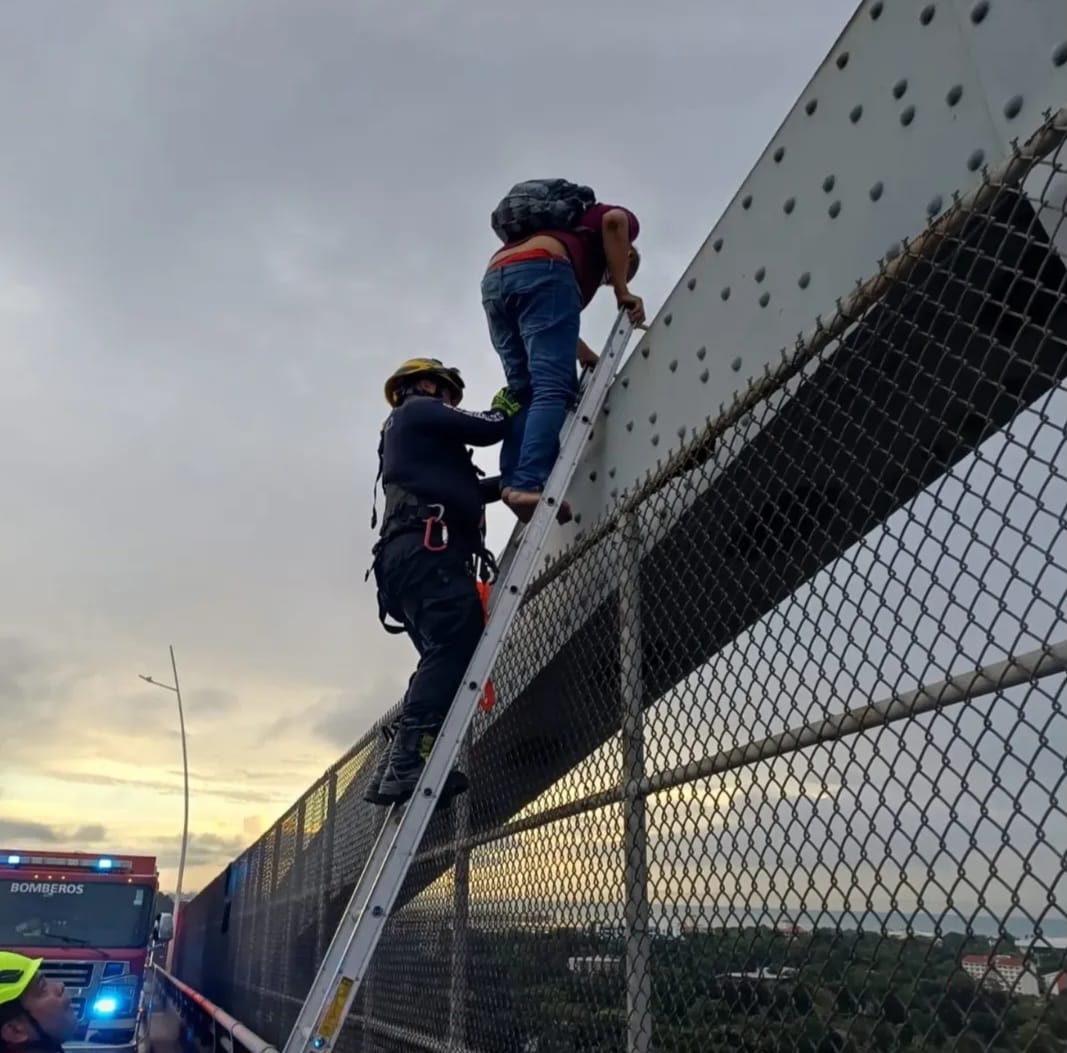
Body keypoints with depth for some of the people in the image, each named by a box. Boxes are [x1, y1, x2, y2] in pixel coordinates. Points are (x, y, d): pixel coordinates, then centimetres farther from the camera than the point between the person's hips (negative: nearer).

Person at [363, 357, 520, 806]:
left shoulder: (407, 434, 39)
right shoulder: (418, 410, 12)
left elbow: (472, 490, 33)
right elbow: (488, 429, 1)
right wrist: (511, 401, 20)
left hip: (407, 556, 10)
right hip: (426, 548, -10)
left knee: (443, 656, 5)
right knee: (459, 641, -22)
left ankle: (394, 769, -3)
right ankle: (406, 763, -32)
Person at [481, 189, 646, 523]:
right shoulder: (624, 221, 28)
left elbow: (553, 332, 31)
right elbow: (614, 220, -2)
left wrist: (598, 363, 25)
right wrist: (623, 293, 2)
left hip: (494, 279, 7)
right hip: (540, 270, -7)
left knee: (526, 393, 8)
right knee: (553, 388, -14)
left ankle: (513, 481, -8)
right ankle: (530, 484, -29)